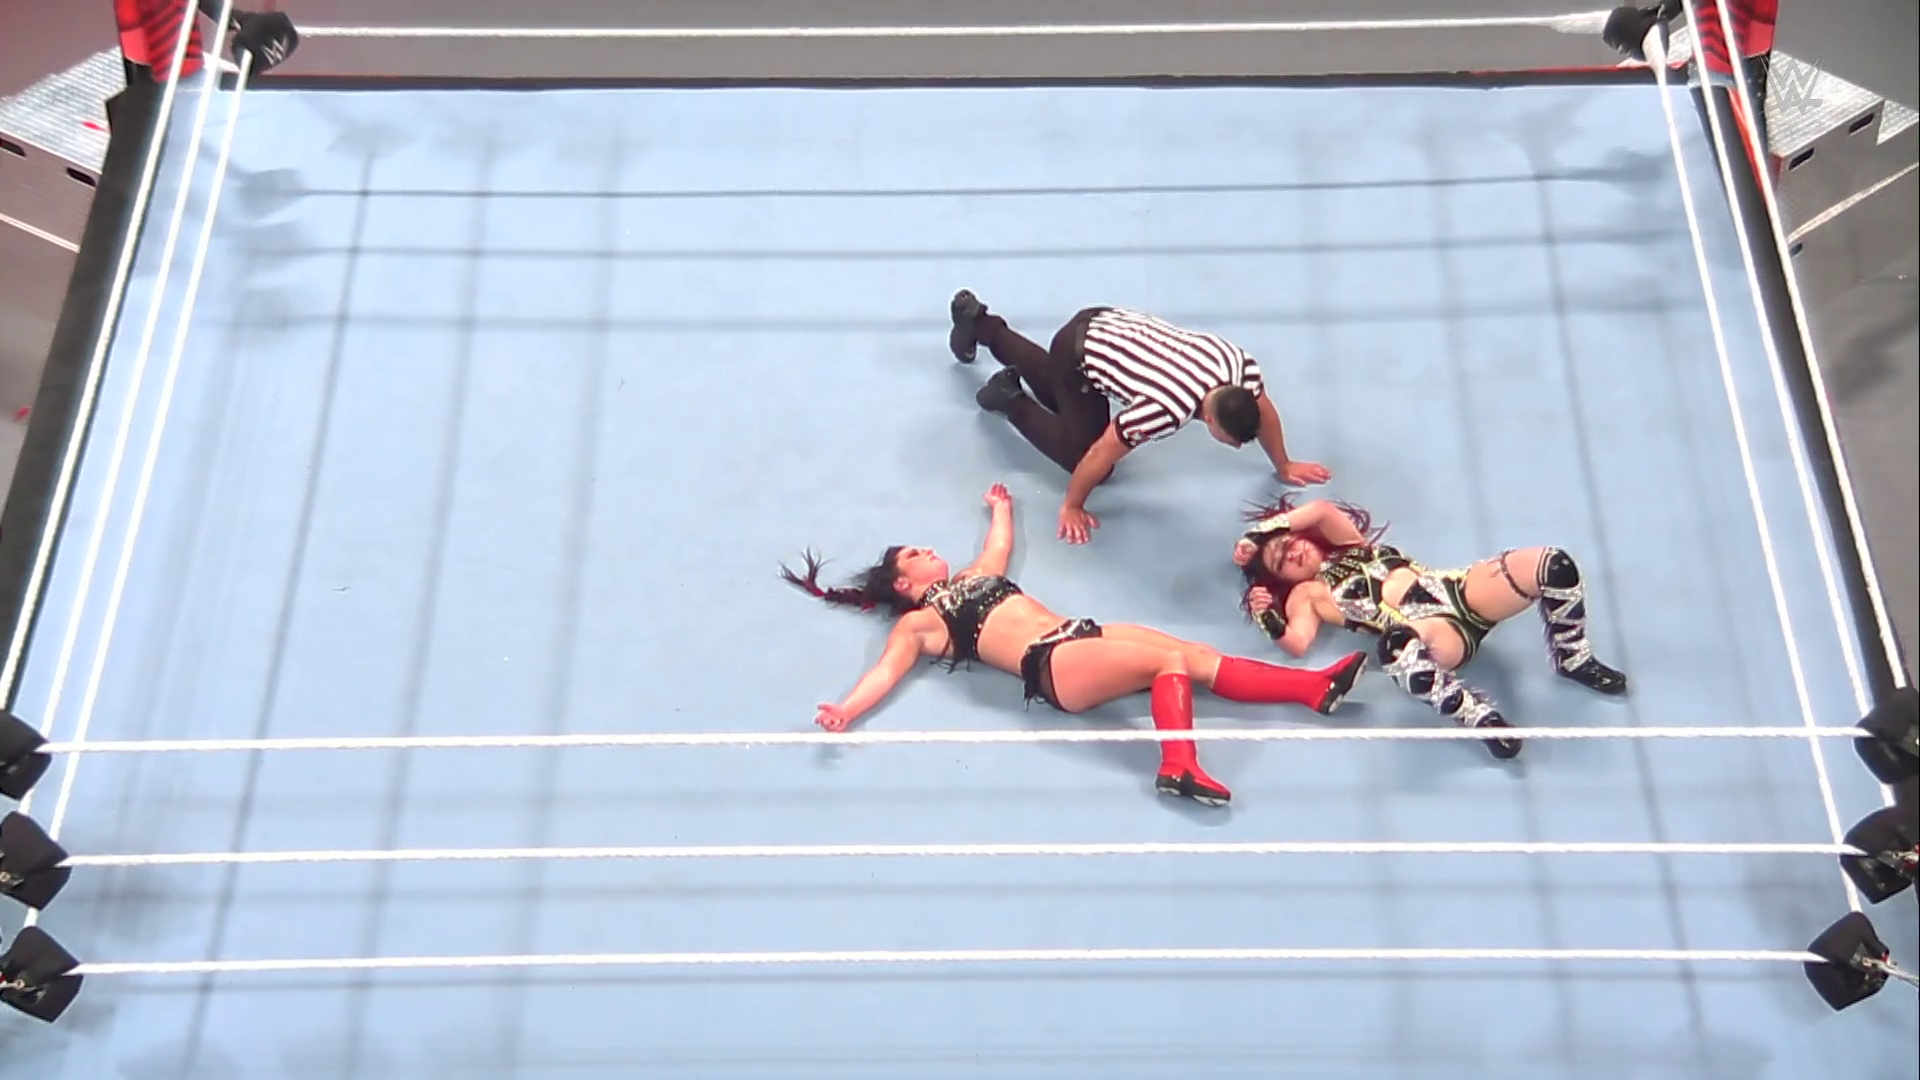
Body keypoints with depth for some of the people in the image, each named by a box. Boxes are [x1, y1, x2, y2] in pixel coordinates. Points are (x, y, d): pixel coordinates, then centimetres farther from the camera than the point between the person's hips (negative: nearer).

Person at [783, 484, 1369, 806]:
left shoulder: (973, 576, 28)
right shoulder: (918, 624, 5)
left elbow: (1000, 543, 47)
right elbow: (886, 670, -8)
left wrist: (1001, 507, 59)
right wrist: (846, 709, -25)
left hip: (1078, 636, 8)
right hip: (1052, 666, -8)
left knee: (1200, 658, -5)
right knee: (1172, 660, -26)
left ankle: (1318, 687, -8)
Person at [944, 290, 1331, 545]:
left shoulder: (1240, 365, -20)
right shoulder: (1166, 409, -38)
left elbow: (1264, 412, 3)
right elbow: (1101, 456, -27)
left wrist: (1284, 466, 14)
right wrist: (1070, 507, -14)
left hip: (1106, 324, 7)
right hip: (1077, 352, -7)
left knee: (1062, 398, 34)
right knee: (1081, 453, -4)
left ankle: (978, 322, 45)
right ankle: (1009, 398, 12)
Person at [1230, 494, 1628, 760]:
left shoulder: (1348, 546, 28)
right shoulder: (1305, 596, 15)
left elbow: (1322, 509, 11)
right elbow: (1298, 642, -3)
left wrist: (1257, 531, 16)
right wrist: (1271, 623, -16)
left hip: (1458, 590, 6)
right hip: (1433, 630, -5)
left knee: (1553, 564, -20)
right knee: (1397, 648, -47)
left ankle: (1573, 660, 2)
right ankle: (1478, 714, -33)